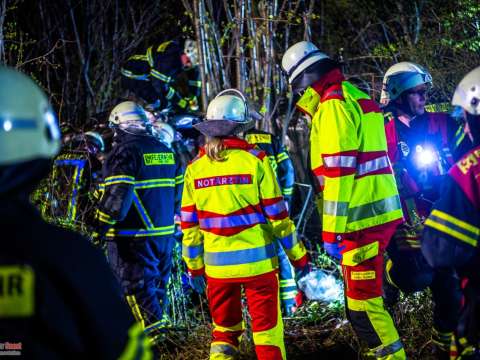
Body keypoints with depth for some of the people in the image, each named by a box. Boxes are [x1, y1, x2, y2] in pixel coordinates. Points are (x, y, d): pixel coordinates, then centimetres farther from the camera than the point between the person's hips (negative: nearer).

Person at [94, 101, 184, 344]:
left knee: (136, 288, -5)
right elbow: (178, 191, 17)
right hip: (164, 233, 8)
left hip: (133, 238, -8)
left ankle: (154, 332, -12)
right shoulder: (165, 152, 13)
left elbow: (117, 196, -20)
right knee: (156, 285, 17)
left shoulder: (125, 153, -12)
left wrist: (102, 225, -12)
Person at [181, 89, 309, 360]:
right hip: (256, 261, -3)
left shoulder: (195, 168, 1)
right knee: (267, 328, 4)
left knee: (224, 327, 18)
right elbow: (277, 215, -7)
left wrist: (194, 266, 16)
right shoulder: (255, 160, -9)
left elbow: (190, 225, 5)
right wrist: (298, 255, 2)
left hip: (217, 264, 3)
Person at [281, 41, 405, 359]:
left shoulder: (333, 104, -12)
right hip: (380, 210, 10)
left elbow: (338, 173, -18)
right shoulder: (355, 96, 18)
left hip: (362, 217, -10)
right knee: (367, 296, 17)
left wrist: (332, 231, -18)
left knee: (362, 304, -8)